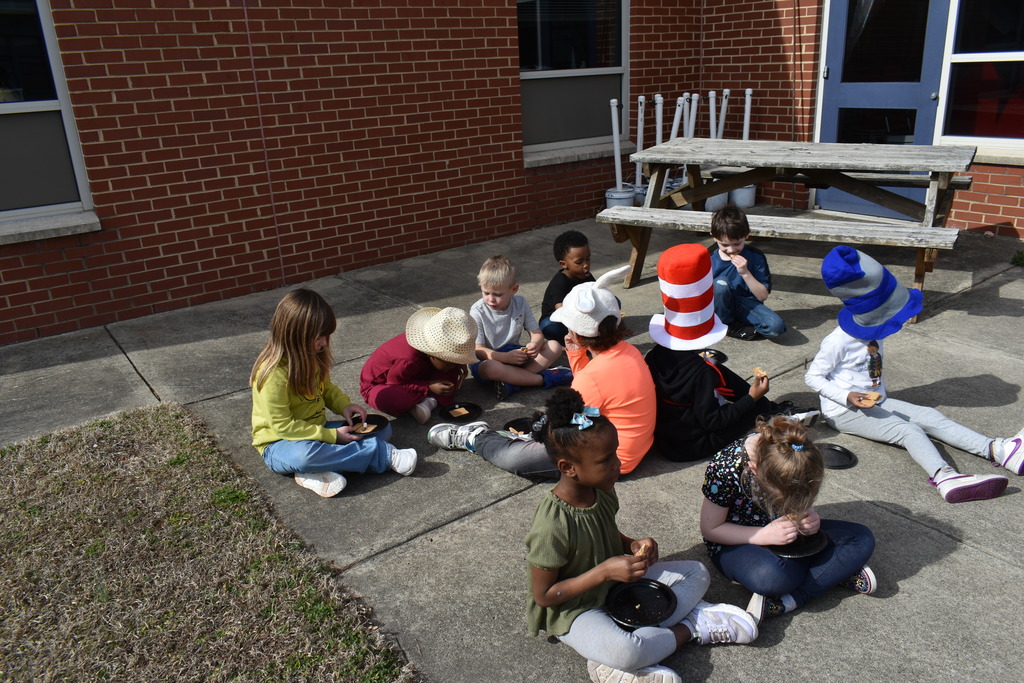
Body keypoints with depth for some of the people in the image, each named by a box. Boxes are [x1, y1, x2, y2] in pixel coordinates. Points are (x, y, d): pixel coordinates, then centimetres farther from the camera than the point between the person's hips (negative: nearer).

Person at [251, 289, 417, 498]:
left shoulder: (311, 357, 1)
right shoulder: (273, 373, -24)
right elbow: (282, 426, -24)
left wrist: (345, 406, -4)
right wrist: (332, 436, -24)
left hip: (316, 431, 8)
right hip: (279, 444, -8)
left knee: (382, 428, -5)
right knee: (303, 455, -44)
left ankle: (318, 471, -24)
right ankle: (385, 455, -32)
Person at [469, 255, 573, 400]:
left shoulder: (520, 304, -3)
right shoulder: (478, 312, -14)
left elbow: (536, 333, -1)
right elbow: (477, 349, -18)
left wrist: (535, 345, -27)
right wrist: (506, 357, -33)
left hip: (515, 353, 5)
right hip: (491, 359, -5)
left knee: (554, 346, -13)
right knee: (489, 368, -41)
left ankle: (511, 383, -30)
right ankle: (543, 378, -28)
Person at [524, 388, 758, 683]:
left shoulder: (602, 492, -7)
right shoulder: (552, 526, -30)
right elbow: (543, 596, -22)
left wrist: (633, 545, -9)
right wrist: (604, 571, -28)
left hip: (615, 579, 8)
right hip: (573, 609, -8)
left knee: (696, 573, 4)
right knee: (623, 653, -36)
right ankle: (691, 627, -7)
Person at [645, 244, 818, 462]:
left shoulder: (653, 357, -11)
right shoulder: (700, 373, -29)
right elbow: (711, 421, -26)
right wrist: (752, 398, -19)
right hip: (694, 446, -7)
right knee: (757, 406, 3)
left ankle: (777, 410, 24)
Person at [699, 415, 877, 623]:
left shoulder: (795, 453, -18)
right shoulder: (725, 471, -32)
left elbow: (801, 501, 4)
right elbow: (710, 529, -18)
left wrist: (809, 516, -19)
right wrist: (765, 535, -29)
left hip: (787, 532, 6)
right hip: (738, 542, -6)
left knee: (863, 539, -12)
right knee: (770, 576, -40)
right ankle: (837, 571, -11)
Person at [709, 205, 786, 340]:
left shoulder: (756, 257, -9)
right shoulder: (711, 261, -8)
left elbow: (763, 296, -12)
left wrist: (745, 273, -24)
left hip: (747, 305, 0)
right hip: (722, 308, 0)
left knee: (776, 326, -28)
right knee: (721, 283, -32)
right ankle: (729, 326, -9)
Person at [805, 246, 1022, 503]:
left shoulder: (874, 332, 6)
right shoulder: (838, 342, -20)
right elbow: (812, 377, -17)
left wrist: (881, 396, 11)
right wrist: (848, 397, -27)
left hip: (874, 401, 8)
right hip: (844, 411, -8)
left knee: (931, 416, -10)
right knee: (908, 430, -29)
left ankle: (997, 451, -21)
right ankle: (944, 476, -52)